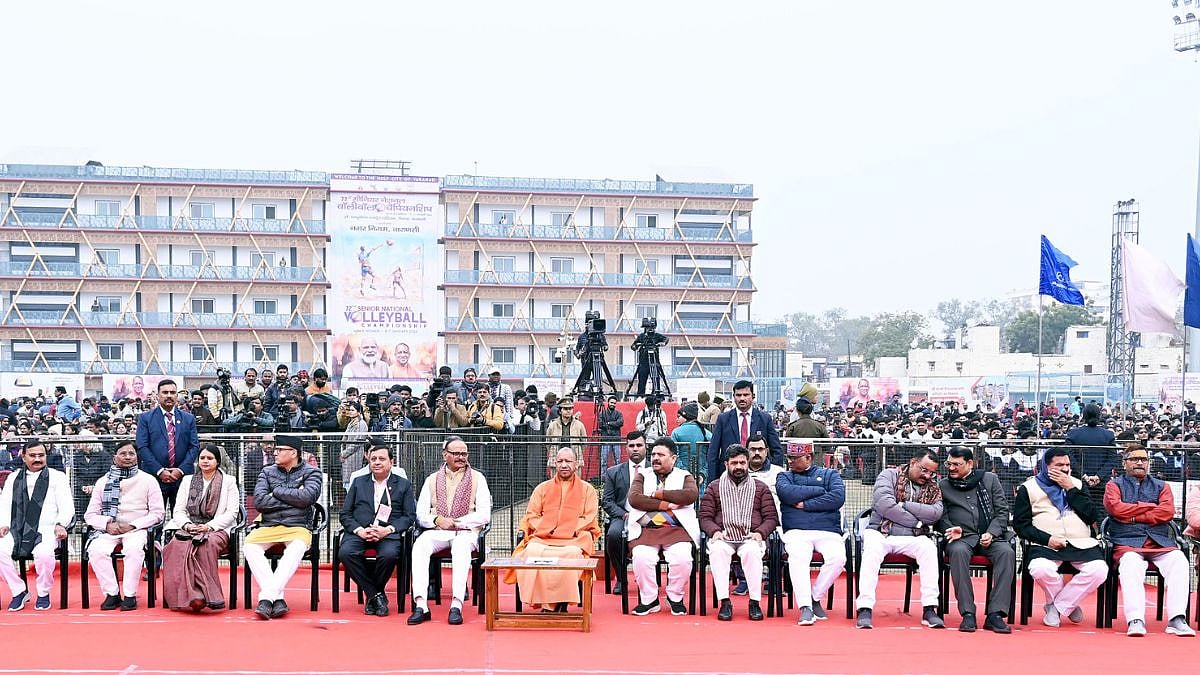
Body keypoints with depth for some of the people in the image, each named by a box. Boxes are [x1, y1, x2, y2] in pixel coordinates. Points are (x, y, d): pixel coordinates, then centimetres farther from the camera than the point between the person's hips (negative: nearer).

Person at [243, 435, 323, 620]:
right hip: (268, 527, 3)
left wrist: (277, 491, -2)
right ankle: (277, 598, -30)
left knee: (296, 548, -36)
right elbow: (259, 501, 0)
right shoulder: (267, 472, 16)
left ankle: (266, 597, -37)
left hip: (298, 527, -3)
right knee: (250, 546, -27)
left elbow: (307, 497, -12)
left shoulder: (311, 472, 8)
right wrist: (292, 498, -2)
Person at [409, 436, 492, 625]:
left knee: (461, 546, -38)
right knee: (419, 545, -31)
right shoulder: (432, 480, 17)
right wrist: (437, 520, -10)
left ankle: (457, 605, -45)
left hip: (466, 532, -2)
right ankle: (421, 605, -37)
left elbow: (484, 515, 1)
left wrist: (455, 522, -7)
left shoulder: (477, 478, 10)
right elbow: (421, 514, 11)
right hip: (438, 531, 2)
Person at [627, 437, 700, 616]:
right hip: (646, 529, 1)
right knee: (642, 558, -28)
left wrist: (659, 494, -3)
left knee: (682, 558, -28)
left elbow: (692, 494, -6)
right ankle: (649, 600, -7)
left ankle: (675, 598, -3)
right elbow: (634, 498, 0)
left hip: (677, 530, -1)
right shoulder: (642, 475, 20)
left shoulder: (685, 476, 17)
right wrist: (665, 505, -7)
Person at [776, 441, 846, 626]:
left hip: (828, 532, 1)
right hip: (797, 532, 0)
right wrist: (819, 490, 1)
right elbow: (788, 493, -4)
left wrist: (806, 504, -4)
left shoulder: (830, 474, 17)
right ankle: (805, 607, -32)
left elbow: (838, 498, -3)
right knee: (797, 557, -34)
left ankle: (815, 598, -11)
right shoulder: (784, 476, 20)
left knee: (838, 557, -30)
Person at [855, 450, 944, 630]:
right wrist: (916, 522, -8)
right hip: (880, 532, -3)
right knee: (872, 549, -35)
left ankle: (929, 609, -29)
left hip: (911, 537, 3)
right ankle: (865, 608, -37)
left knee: (929, 547, -29)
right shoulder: (889, 475, 5)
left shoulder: (933, 489, 16)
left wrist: (904, 504, -11)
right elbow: (884, 504, -13)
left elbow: (936, 513, -6)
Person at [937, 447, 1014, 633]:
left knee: (1007, 552, -32)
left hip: (990, 536, 1)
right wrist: (951, 530, -9)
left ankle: (995, 614, -33)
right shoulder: (942, 485, 16)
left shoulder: (990, 479, 16)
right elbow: (941, 516, 12)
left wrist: (991, 533, -4)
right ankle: (967, 614, -35)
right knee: (958, 551, -37)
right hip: (962, 538, -1)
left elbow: (1002, 510, 11)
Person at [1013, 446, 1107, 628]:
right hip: (1046, 545, -3)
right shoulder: (1029, 488, 11)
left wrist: (1070, 489, 0)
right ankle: (1069, 603, -3)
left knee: (1099, 570, -28)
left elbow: (1092, 517, 6)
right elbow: (1020, 523, 4)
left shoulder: (1076, 484, 20)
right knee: (1041, 569, -36)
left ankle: (1056, 606, -9)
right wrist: (1047, 539, -11)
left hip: (1081, 544, 3)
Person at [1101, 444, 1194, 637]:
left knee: (1179, 561, -29)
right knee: (1131, 564, -36)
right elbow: (1116, 508, -4)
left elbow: (1167, 512, 4)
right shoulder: (1115, 485, 18)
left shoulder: (1161, 486, 24)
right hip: (1127, 542, -2)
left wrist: (1133, 516, -3)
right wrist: (1151, 506, 3)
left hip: (1160, 542, 3)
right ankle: (1135, 621, -45)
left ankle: (1176, 620, -34)